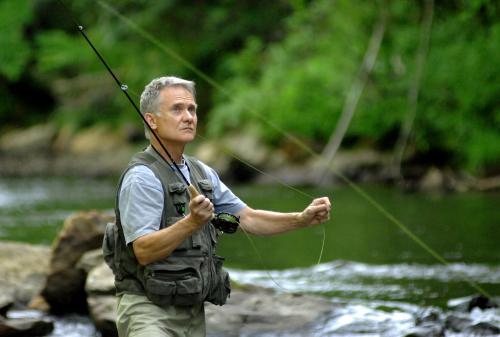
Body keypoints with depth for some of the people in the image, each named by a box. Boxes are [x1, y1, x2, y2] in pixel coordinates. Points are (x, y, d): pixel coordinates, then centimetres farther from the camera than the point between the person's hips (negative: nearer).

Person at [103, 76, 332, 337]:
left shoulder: (202, 174, 15)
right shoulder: (142, 178, -13)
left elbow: (248, 219, 14)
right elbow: (143, 251, -21)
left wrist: (303, 218, 1)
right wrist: (192, 222, -34)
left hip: (194, 313, 8)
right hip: (149, 309, -8)